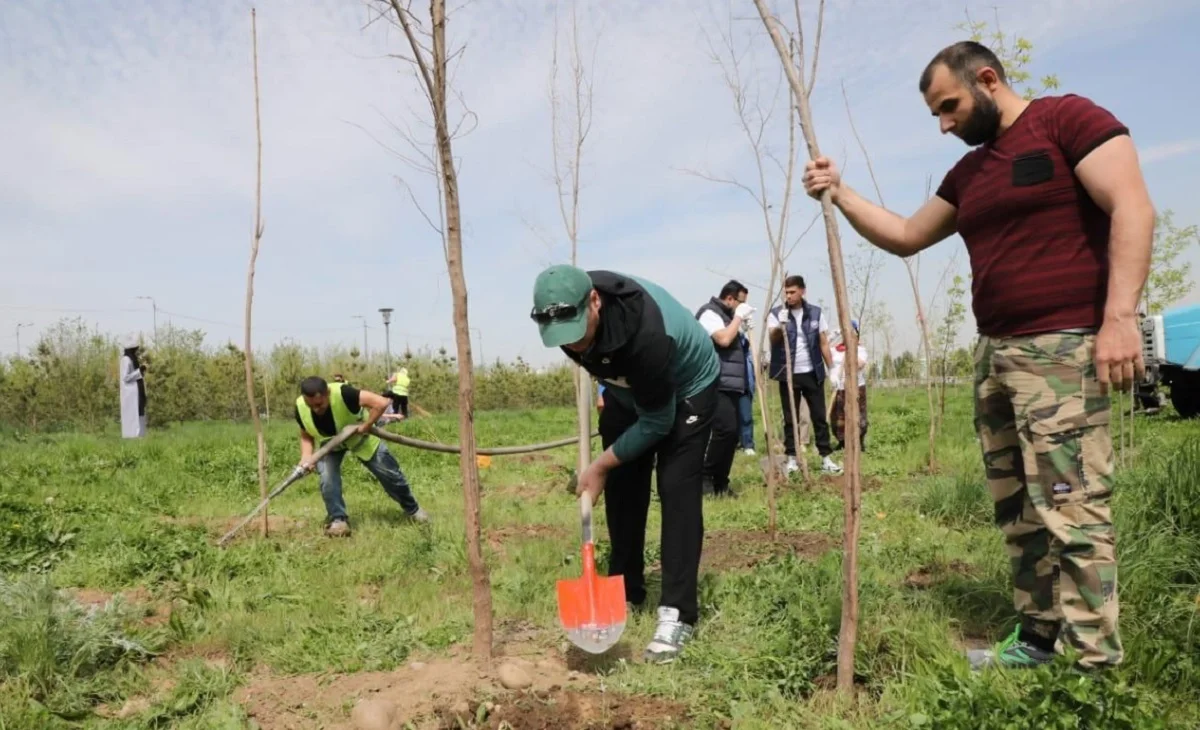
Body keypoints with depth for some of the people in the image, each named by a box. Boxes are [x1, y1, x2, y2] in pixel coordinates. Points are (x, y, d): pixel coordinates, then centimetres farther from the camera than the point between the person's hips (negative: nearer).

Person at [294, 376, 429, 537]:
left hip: (359, 437, -2)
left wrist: (365, 426, -38)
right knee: (327, 478, -21)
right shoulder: (300, 407, -28)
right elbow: (306, 436, -11)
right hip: (328, 444, 3)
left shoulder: (342, 393, -43)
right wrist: (306, 456, -29)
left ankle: (413, 509, 25)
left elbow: (381, 403, -46)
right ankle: (337, 519, 1)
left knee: (388, 473, 3)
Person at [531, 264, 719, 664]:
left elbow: (657, 422, -30)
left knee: (676, 491, -14)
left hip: (686, 390, -6)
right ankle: (626, 593, 19)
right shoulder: (568, 308, -26)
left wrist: (600, 465, -22)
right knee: (621, 489, 5)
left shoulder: (647, 335, -44)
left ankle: (678, 612, -9)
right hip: (627, 390, 6)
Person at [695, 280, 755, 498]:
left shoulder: (726, 315, 22)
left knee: (732, 432, 5)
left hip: (730, 385, 10)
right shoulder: (709, 312, -7)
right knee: (726, 429, -18)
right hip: (717, 385, -10)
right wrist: (738, 317, -10)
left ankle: (720, 483, 10)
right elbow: (724, 339, -21)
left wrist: (744, 325, 13)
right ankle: (705, 477, -7)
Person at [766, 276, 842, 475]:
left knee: (819, 416, 3)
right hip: (788, 374, -1)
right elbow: (773, 338, -18)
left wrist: (832, 368, 2)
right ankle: (792, 458, 10)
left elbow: (824, 343, 7)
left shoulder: (816, 313, 4)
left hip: (813, 373, 1)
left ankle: (826, 457, 10)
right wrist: (781, 325, -38)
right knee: (790, 418, 2)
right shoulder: (776, 313, -2)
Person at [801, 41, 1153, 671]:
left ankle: (1094, 662, 0)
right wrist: (840, 195, 11)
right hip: (994, 352, 9)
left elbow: (1133, 208, -13)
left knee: (1070, 507, -9)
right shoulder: (967, 173, 20)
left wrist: (1120, 314, -23)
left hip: (1063, 346, -8)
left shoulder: (1069, 119, -4)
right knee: (1017, 512, 10)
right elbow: (905, 237, 24)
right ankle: (1038, 639, 19)